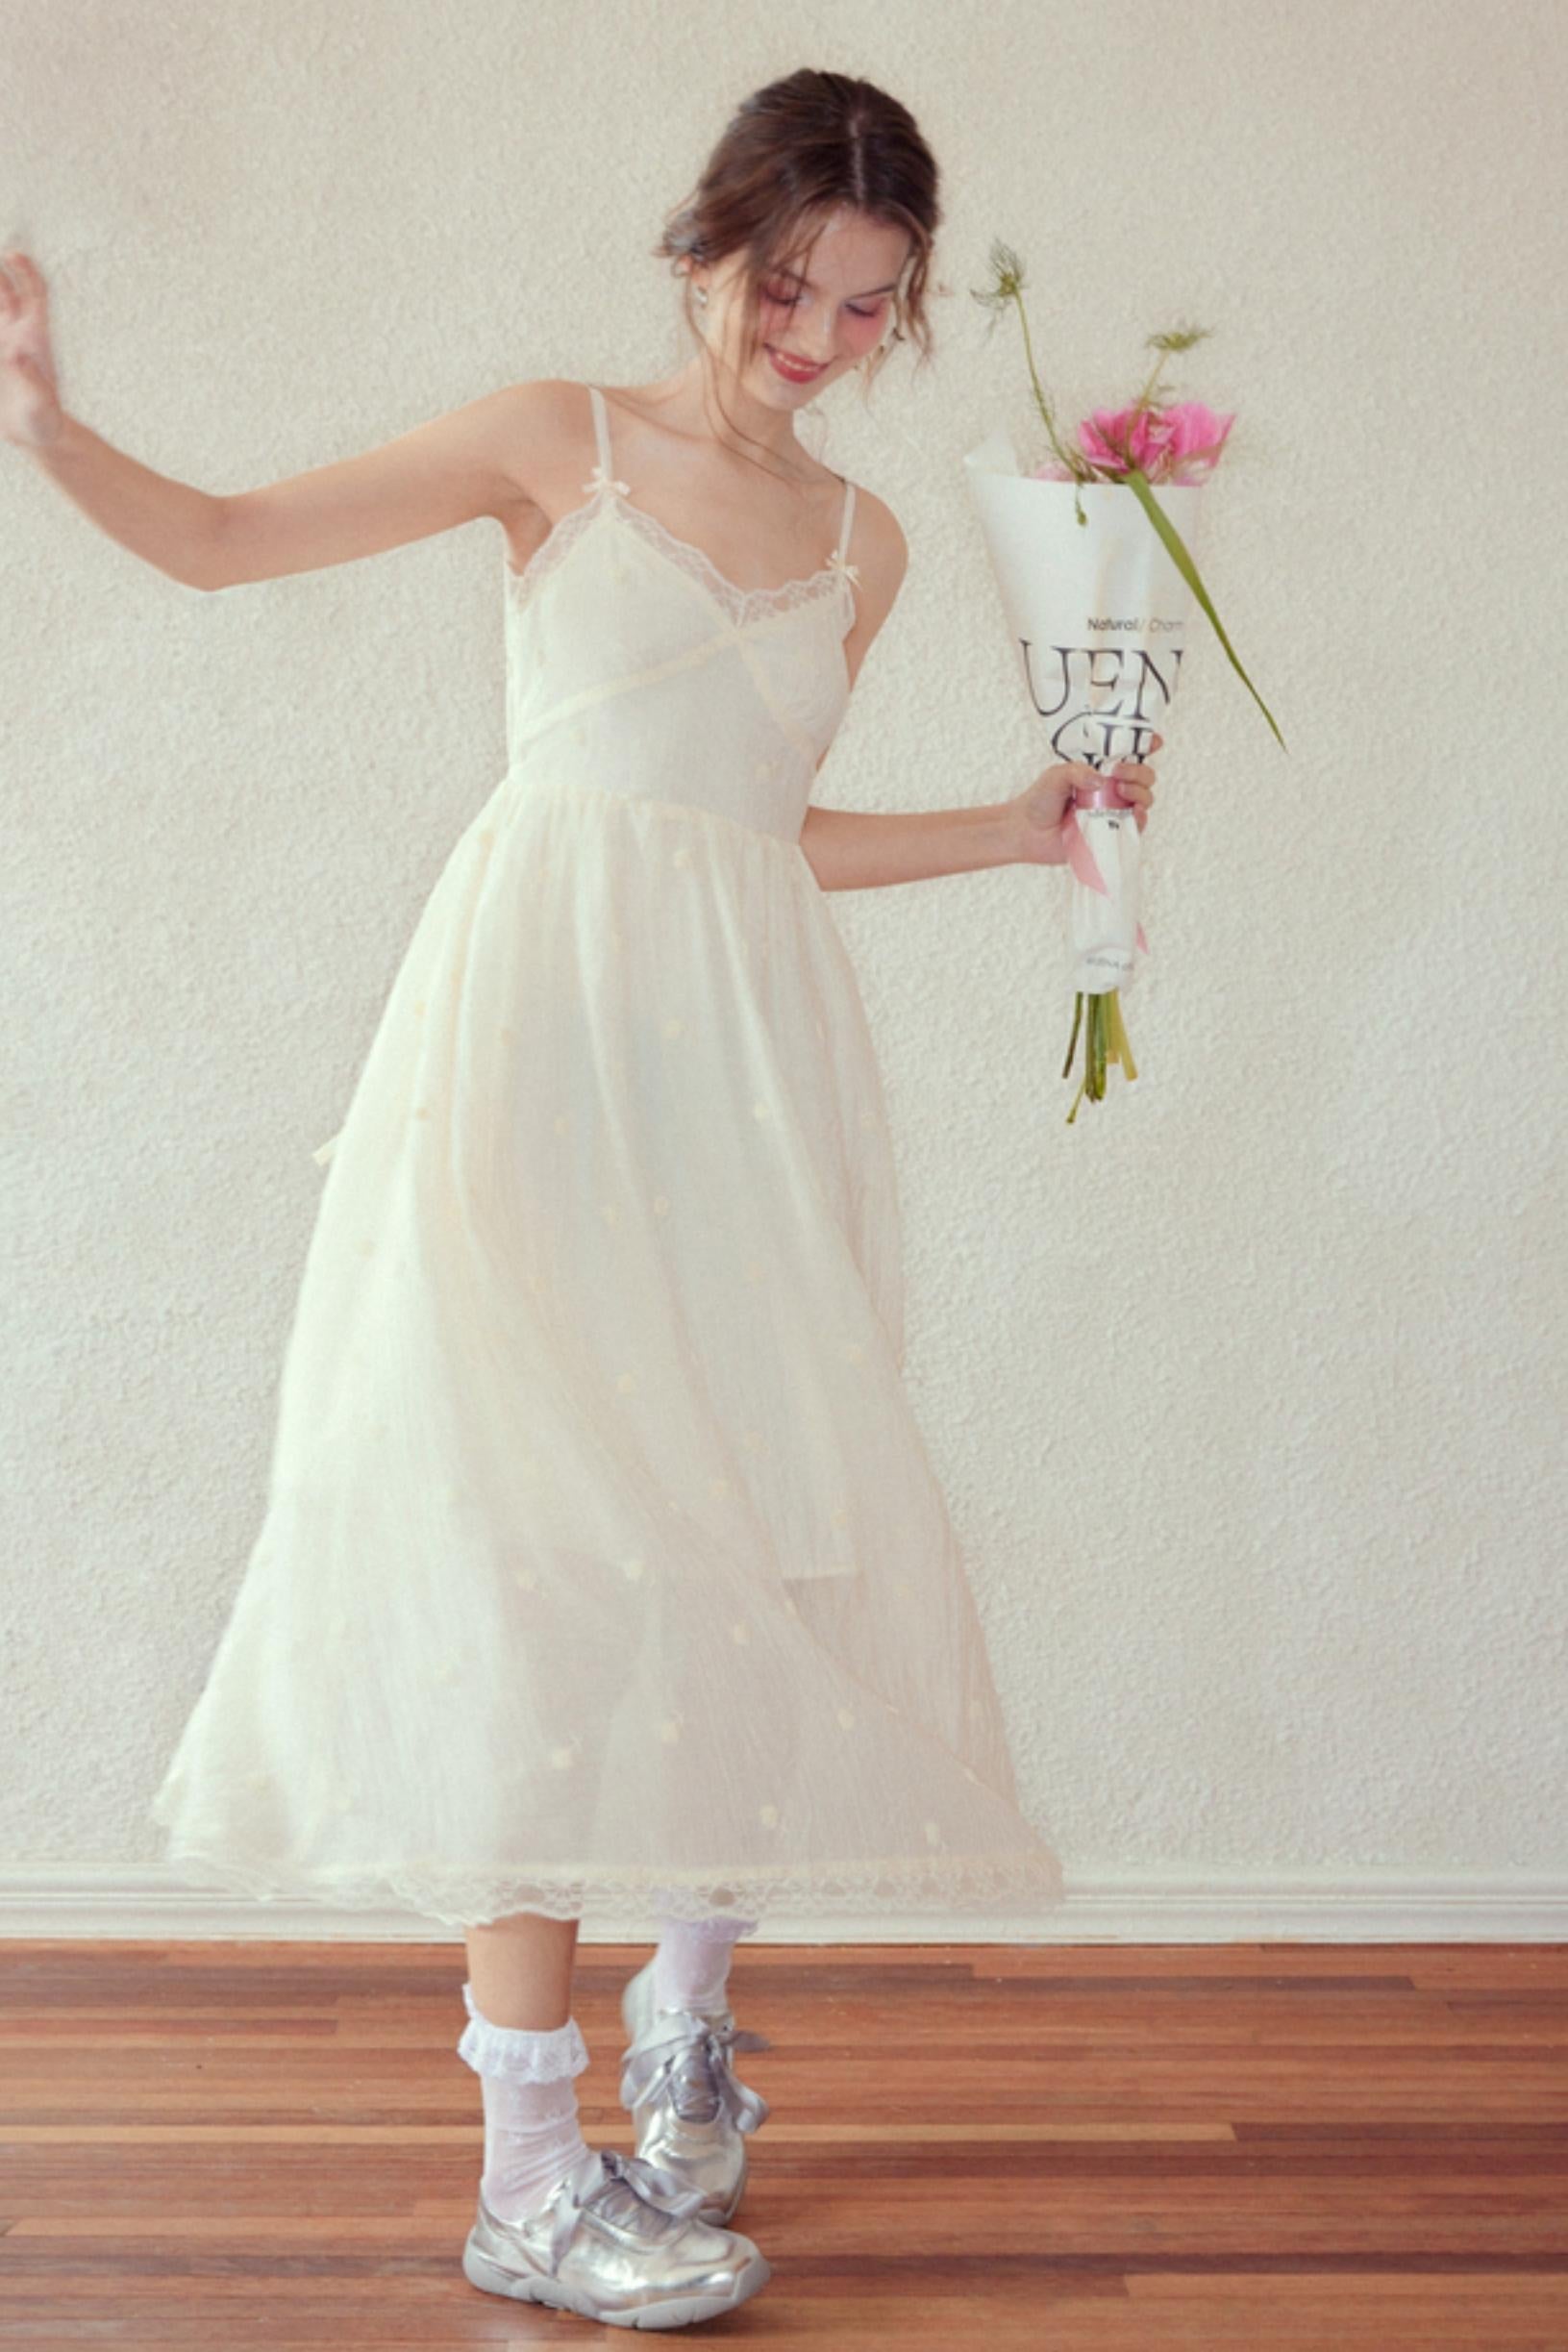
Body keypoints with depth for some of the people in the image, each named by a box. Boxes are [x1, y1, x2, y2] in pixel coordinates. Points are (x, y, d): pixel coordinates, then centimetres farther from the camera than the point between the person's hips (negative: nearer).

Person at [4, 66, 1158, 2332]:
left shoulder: (863, 540, 17)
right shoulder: (559, 442, 4)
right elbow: (223, 540, 2)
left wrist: (1025, 826, 19)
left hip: (748, 1050, 5)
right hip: (544, 1027, -4)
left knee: (768, 1533, 1)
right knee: (529, 1533, -11)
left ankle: (686, 2010, 26)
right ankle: (534, 2170, -7)